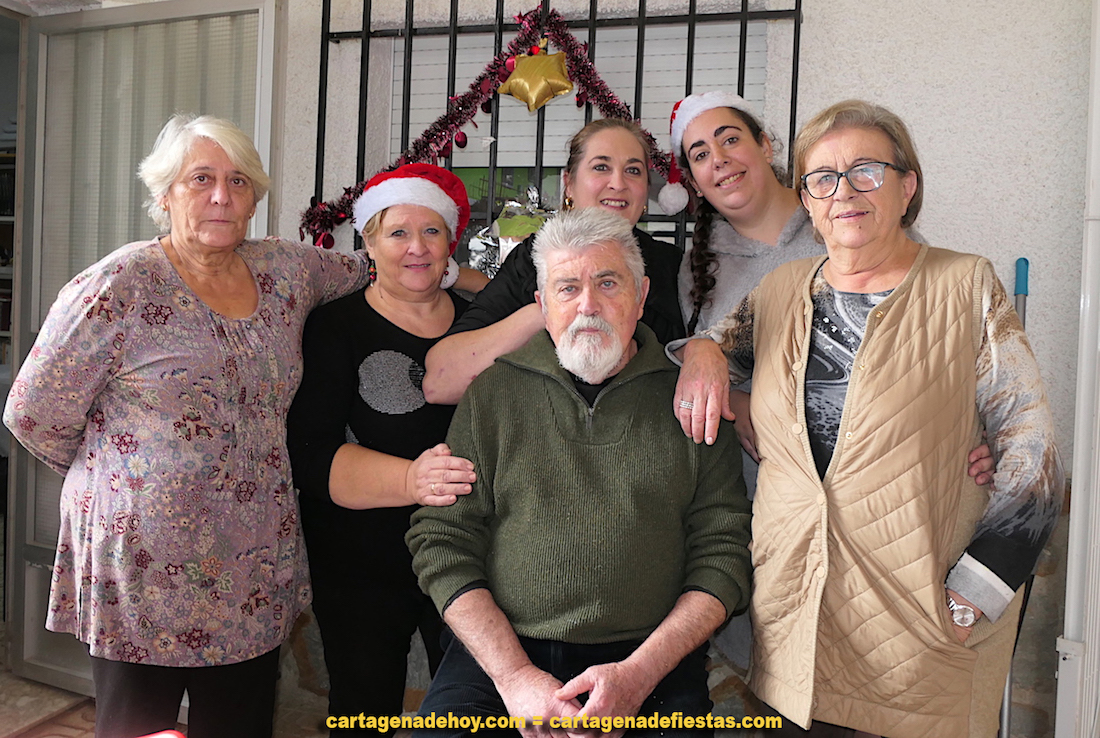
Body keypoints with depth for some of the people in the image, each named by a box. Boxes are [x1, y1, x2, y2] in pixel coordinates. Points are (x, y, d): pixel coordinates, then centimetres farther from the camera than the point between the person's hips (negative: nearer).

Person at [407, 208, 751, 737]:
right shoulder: (493, 392, 6)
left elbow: (722, 555, 3)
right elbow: (442, 541, 1)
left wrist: (639, 673, -10)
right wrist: (514, 675, -9)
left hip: (650, 658, 1)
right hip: (501, 650, 0)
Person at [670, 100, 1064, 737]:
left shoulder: (966, 288, -3)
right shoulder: (783, 291, 7)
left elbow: (1031, 449, -4)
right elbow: (718, 344, 23)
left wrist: (975, 591, -11)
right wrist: (699, 352, -2)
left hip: (924, 614, -3)